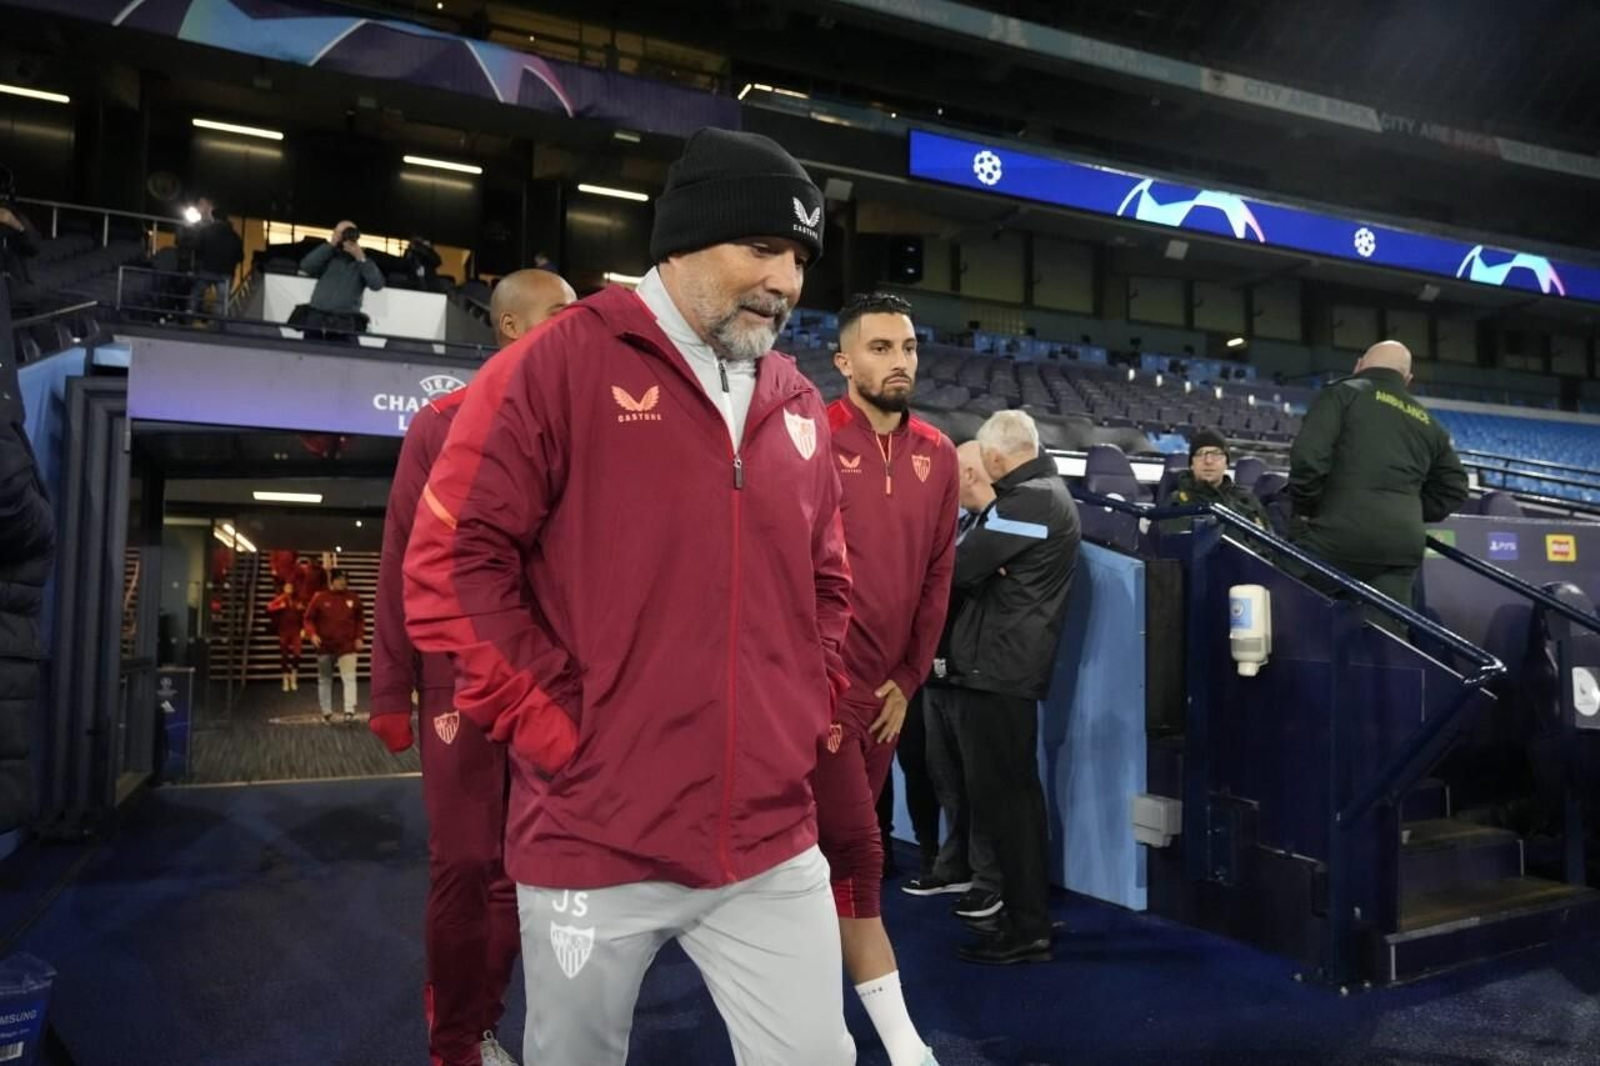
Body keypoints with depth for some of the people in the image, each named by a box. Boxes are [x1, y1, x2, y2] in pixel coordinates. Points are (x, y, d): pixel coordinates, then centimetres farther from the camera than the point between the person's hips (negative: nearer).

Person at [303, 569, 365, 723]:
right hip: (324, 646, 1)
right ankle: (326, 712, 23)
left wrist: (359, 638, 0)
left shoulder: (353, 597, 2)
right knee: (324, 680, 11)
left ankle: (349, 710, -17)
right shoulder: (320, 598, -2)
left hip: (347, 646, -1)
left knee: (349, 678, -13)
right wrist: (312, 634, -14)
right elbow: (309, 619, 2)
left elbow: (360, 619, 11)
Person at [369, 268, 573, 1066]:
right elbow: (403, 562, 0)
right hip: (462, 675, -3)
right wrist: (391, 691, -2)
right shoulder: (441, 424, 0)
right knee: (464, 861, 3)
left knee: (521, 861, 9)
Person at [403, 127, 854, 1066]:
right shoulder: (558, 365, -8)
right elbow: (453, 564, -11)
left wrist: (807, 714, 8)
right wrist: (559, 727, -12)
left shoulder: (799, 406, 10)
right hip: (598, 843, -4)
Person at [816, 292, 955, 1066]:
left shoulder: (937, 454, 6)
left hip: (884, 684, 6)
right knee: (855, 849, -3)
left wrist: (910, 676, 10)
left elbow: (938, 572, 11)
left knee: (838, 842, 18)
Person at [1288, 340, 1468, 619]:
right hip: (1402, 543, 5)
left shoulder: (1342, 393, 4)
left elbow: (1308, 455, -10)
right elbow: (1453, 489, 26)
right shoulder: (1429, 424, 23)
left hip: (1339, 533, -5)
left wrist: (1303, 509, 1)